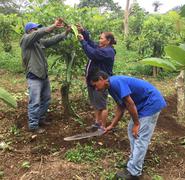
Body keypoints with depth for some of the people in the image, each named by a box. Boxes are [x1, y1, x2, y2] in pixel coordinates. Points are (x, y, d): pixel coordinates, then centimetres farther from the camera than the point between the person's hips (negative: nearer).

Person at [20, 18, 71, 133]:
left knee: (46, 99, 16)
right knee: (35, 102, -4)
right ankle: (33, 125, 8)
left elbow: (53, 40, 9)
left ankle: (41, 119, 32)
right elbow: (39, 33, -26)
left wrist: (66, 32, -2)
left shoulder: (40, 41, 11)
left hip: (44, 76, 8)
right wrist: (54, 26, -31)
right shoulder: (25, 40, -9)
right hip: (34, 77, -8)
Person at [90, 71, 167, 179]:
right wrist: (112, 126, 20)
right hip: (143, 104, 10)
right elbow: (121, 107, 17)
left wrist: (136, 124, -13)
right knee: (132, 131, 17)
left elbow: (130, 103, -23)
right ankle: (135, 161, 30)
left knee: (140, 138, -5)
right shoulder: (112, 87, 9)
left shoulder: (115, 82, -21)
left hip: (152, 103, -10)